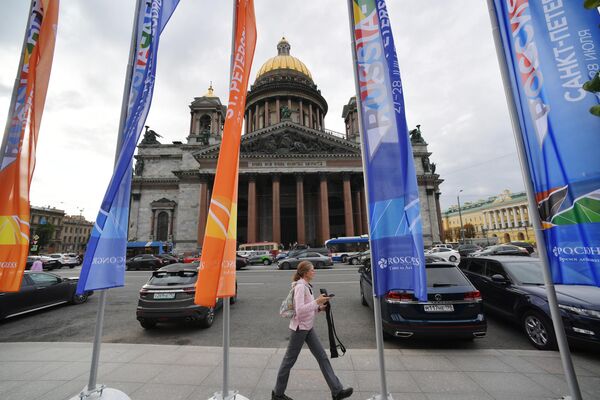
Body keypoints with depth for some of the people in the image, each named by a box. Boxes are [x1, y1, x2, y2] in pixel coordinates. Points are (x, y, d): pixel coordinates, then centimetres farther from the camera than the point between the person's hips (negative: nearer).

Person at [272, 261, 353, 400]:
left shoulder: (307, 286, 7)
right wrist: (317, 301, -29)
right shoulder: (300, 287, -21)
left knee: (322, 357, 10)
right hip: (299, 328, -9)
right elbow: (299, 310, -28)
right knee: (289, 360, 8)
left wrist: (320, 308, 0)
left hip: (308, 327, 9)